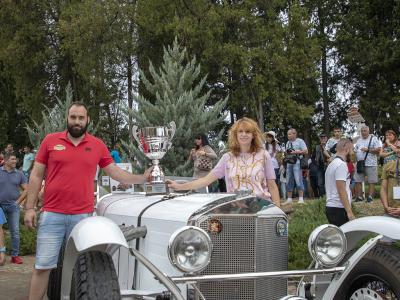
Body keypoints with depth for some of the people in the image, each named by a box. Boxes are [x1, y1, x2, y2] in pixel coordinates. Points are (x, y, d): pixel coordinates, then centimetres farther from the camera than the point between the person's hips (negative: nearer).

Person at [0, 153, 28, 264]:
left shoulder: (19, 174, 6)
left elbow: (26, 189, 8)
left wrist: (18, 201, -1)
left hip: (13, 206, 1)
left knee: (15, 231, 0)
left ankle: (15, 255, 6)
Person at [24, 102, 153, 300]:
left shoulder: (98, 145, 7)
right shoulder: (50, 140, 4)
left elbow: (115, 173, 13)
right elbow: (36, 176, 6)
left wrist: (141, 178, 2)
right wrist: (29, 208, 1)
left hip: (82, 217, 1)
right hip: (52, 215, -1)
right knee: (43, 265, 0)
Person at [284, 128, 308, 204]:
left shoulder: (300, 141, 0)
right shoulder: (288, 143, 20)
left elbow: (306, 151, -6)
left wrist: (296, 152, -14)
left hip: (297, 163, -7)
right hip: (289, 163, 7)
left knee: (298, 181, -11)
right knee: (289, 182, 7)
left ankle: (301, 199, -9)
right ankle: (289, 199, 13)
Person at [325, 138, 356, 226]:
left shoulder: (332, 164, 18)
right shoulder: (341, 165, -12)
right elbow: (341, 190, -18)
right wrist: (349, 212, -19)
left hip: (331, 207, 10)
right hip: (339, 209, -10)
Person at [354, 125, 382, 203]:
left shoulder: (373, 139, 0)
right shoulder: (359, 140, 18)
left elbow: (378, 150, -9)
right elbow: (355, 151, 24)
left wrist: (368, 150, -14)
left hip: (371, 164, -5)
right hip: (359, 164, 5)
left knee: (371, 181, -3)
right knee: (358, 181, 3)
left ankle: (370, 196, 2)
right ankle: (359, 197, 9)